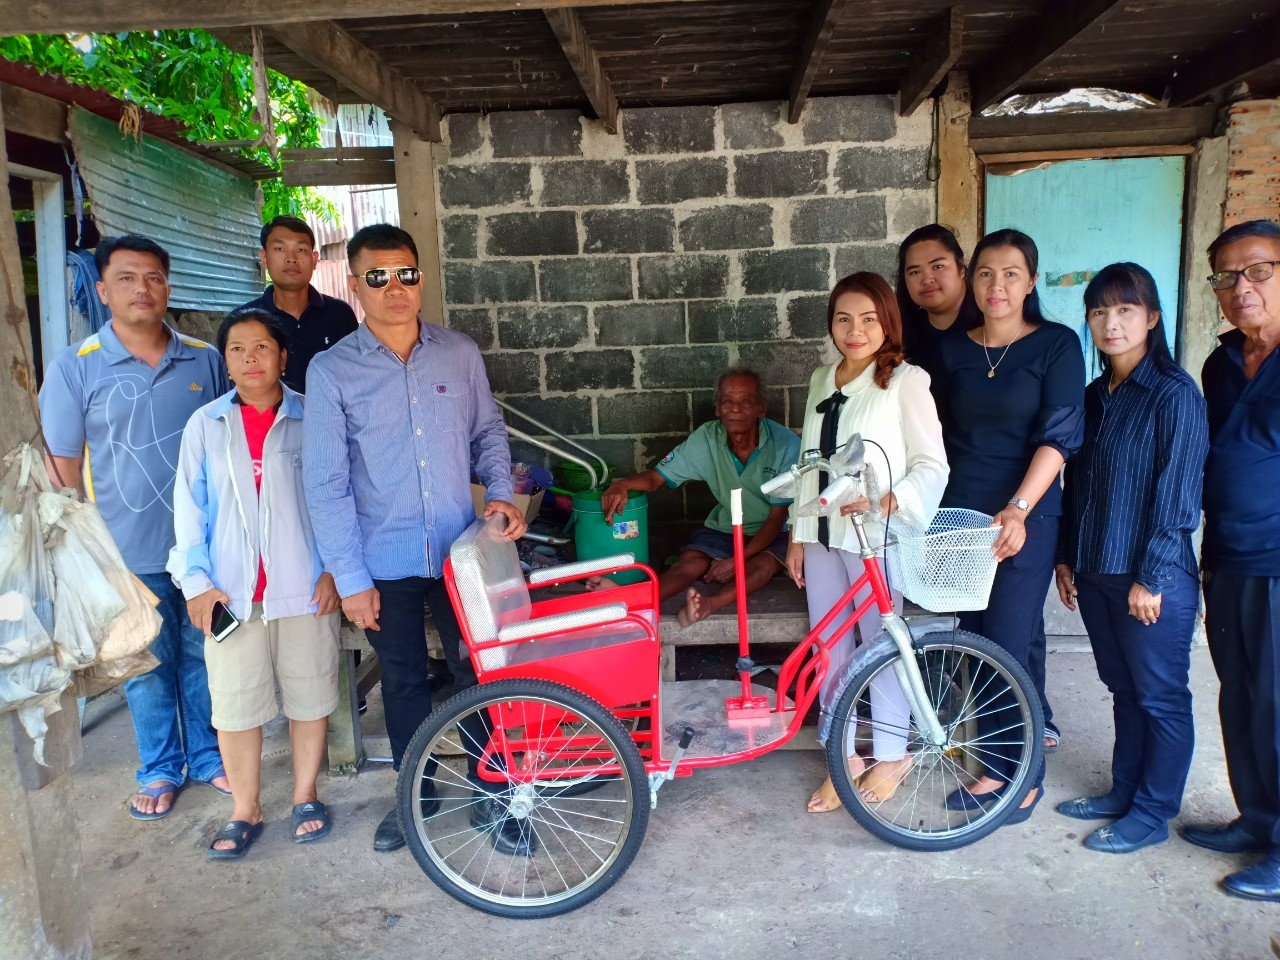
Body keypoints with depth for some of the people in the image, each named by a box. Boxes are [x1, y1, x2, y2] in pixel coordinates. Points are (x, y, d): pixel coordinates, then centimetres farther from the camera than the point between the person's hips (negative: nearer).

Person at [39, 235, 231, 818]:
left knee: (203, 656, 14)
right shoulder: (74, 367, -4)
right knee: (148, 666, 11)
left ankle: (208, 757, 33)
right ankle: (160, 769, 31)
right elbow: (62, 466, -1)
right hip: (129, 553, -1)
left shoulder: (205, 360, 2)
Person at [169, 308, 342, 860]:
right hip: (231, 592, 1)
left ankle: (305, 796, 28)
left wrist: (335, 567, -5)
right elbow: (190, 507, 3)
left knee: (309, 695, 10)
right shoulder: (205, 425, 4)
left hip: (304, 586, -1)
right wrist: (196, 581, -4)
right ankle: (244, 812, 24)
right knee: (234, 704, 7)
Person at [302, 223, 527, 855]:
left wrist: (500, 491, -8)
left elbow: (488, 432, 11)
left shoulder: (460, 354, 0)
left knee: (478, 674, 9)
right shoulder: (331, 370, -7)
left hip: (461, 553, 1)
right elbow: (326, 483, -7)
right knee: (404, 683, 15)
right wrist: (350, 578, -8)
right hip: (385, 564, -1)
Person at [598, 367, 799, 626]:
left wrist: (738, 560, -27)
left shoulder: (785, 444, -21)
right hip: (724, 527, 2)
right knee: (689, 563, -26)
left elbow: (777, 517, -16)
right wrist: (623, 484, -34)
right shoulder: (706, 439, -13)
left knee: (763, 565, -35)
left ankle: (709, 604, -61)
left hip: (772, 532, -2)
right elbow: (656, 477, -10)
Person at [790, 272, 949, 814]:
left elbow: (931, 465, -9)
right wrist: (798, 534, 12)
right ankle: (843, 757, 25)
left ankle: (891, 755, 26)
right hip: (822, 535, 6)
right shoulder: (823, 381, 11)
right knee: (830, 648, 11)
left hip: (874, 537, -5)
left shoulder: (905, 381, -7)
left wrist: (885, 501, -25)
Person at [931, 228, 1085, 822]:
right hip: (962, 513, 5)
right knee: (978, 640, 10)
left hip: (1024, 516, -4)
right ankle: (1017, 744, 27)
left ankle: (1021, 771, 15)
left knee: (1009, 642, -3)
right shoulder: (952, 350, 8)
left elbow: (1059, 436, -11)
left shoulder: (1057, 345, -4)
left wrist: (1017, 509, -21)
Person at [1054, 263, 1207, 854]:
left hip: (1152, 579, -7)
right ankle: (1123, 793, 31)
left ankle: (1152, 814, 20)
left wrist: (1151, 578, -16)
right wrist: (1067, 558, 12)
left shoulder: (1175, 394, -11)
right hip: (1096, 573, 7)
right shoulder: (1094, 397, 10)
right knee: (1124, 690, 18)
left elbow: (1177, 494, -15)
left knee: (1161, 697, 7)